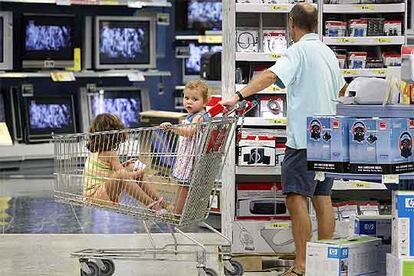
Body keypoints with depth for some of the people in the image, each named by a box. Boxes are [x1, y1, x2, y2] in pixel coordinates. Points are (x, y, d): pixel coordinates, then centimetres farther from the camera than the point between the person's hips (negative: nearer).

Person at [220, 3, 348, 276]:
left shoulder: (298, 51, -9)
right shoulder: (328, 52, 15)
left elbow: (271, 75, -27)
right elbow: (342, 88, 34)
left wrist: (238, 96, -34)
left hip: (304, 138, -8)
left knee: (297, 198, -9)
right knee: (323, 198, 11)